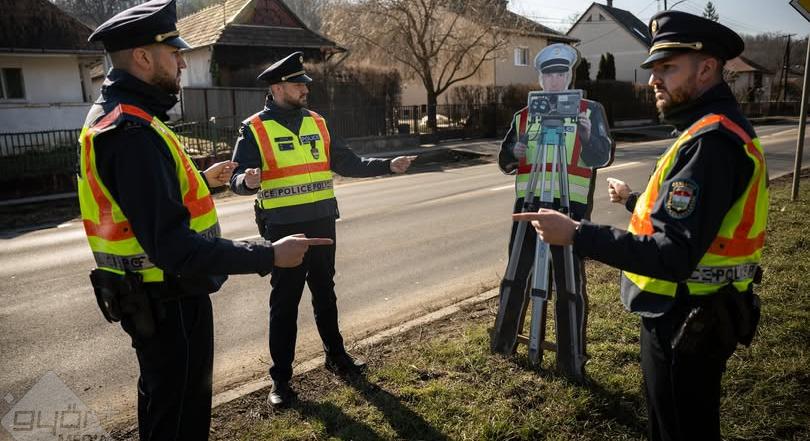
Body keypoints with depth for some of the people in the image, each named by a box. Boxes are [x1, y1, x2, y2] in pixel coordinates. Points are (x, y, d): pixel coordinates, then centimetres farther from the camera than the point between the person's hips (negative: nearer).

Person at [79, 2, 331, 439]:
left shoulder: (112, 116, 7)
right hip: (168, 302, -10)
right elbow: (173, 246, -33)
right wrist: (269, 255, -31)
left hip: (151, 296, 10)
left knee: (161, 397, 29)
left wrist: (200, 180, 26)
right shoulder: (132, 131, -27)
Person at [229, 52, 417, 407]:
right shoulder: (254, 129, -6)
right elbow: (237, 179, -10)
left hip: (322, 223, 5)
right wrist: (248, 181, -34)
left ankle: (336, 355, 34)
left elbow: (347, 163, 10)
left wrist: (388, 165, 1)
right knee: (284, 302, 3)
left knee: (325, 293, 17)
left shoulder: (317, 123, 9)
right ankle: (281, 378, 16)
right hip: (283, 228, -4)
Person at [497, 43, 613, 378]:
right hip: (528, 202, 3)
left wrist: (585, 135, -22)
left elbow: (604, 157, -4)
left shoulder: (590, 111, 7)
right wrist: (516, 151, -9)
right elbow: (504, 163, 12)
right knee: (517, 274, 11)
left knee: (570, 282, 1)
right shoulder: (523, 116, 13)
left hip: (571, 205, -2)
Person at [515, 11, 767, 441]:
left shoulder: (711, 141, -25)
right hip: (687, 313, 10)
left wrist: (576, 234, -32)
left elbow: (674, 256, -32)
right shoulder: (714, 130, 9)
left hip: (684, 322, -10)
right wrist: (634, 200, 31)